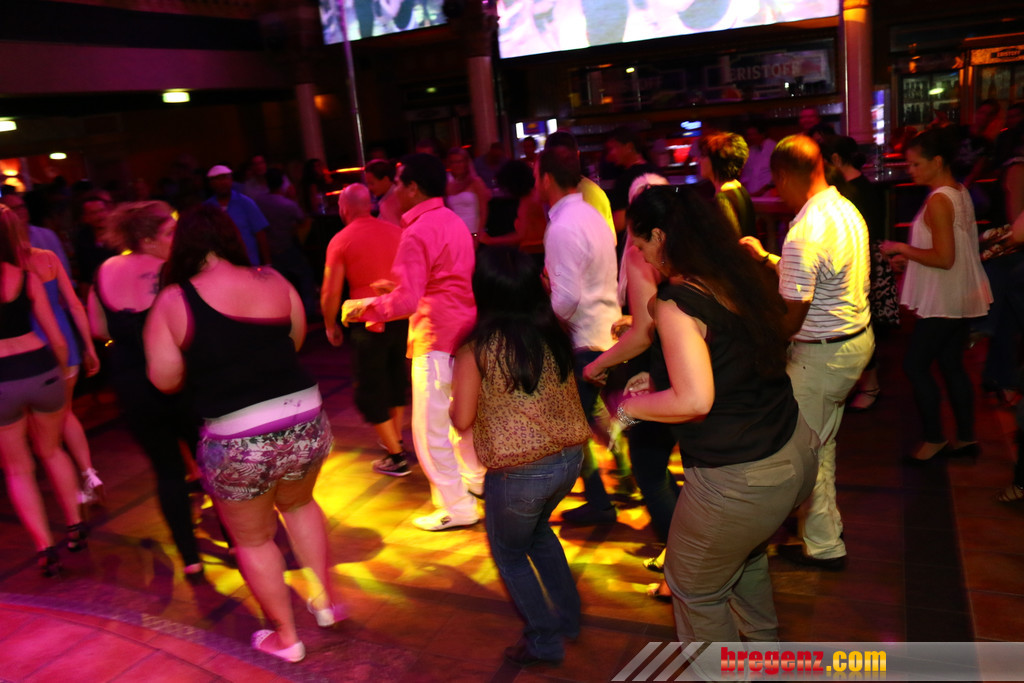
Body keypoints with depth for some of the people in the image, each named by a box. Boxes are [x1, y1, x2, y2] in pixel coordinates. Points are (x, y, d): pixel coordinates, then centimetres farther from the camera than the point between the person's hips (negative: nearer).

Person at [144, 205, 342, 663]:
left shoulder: (173, 301, -4)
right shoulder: (272, 281, 2)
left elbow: (165, 379, -3)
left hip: (236, 443, -3)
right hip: (305, 424, 3)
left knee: (253, 539, 20)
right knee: (299, 504, 32)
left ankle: (285, 636, 33)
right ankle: (325, 600, 38)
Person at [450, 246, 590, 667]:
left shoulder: (476, 348, -15)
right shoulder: (553, 333, -2)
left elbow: (462, 420, -11)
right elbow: (562, 393, 8)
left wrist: (455, 398, 8)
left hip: (519, 472, -5)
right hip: (569, 457, 6)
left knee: (509, 552, 22)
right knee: (537, 530, 32)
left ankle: (545, 640, 29)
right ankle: (568, 617, 42)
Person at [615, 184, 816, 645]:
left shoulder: (677, 302, -21)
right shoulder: (738, 278, 4)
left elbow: (695, 400, -28)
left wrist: (630, 406, -11)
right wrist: (659, 378, 17)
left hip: (739, 481, -9)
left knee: (695, 588, 16)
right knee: (744, 556, 34)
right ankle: (762, 643, 55)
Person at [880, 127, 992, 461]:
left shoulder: (938, 201, -20)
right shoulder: (961, 193, 9)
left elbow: (944, 258, -24)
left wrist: (902, 248, -15)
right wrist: (910, 256, 12)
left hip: (943, 302, -10)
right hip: (960, 298, 10)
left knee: (915, 364, 1)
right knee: (952, 365, 15)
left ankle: (934, 438, 10)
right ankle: (965, 438, 24)